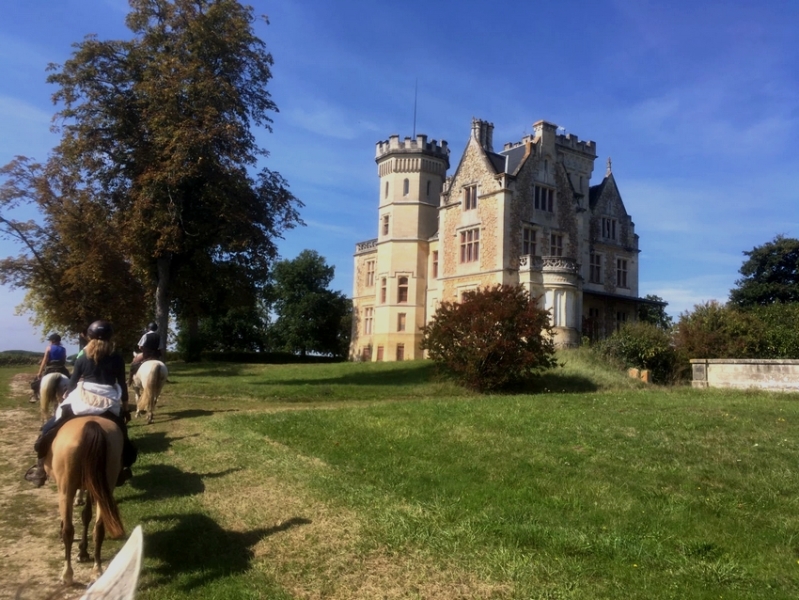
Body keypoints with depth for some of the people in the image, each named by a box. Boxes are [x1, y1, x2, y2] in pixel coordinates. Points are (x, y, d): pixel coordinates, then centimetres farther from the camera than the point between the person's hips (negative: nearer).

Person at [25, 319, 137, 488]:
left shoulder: (82, 359, 3)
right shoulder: (117, 359, 2)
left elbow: (71, 385, 6)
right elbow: (122, 386, 5)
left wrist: (65, 402, 21)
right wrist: (126, 409, 14)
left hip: (82, 402, 0)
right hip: (109, 405, 0)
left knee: (50, 428, 16)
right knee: (121, 432, 21)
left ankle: (41, 467, 10)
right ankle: (123, 468, 19)